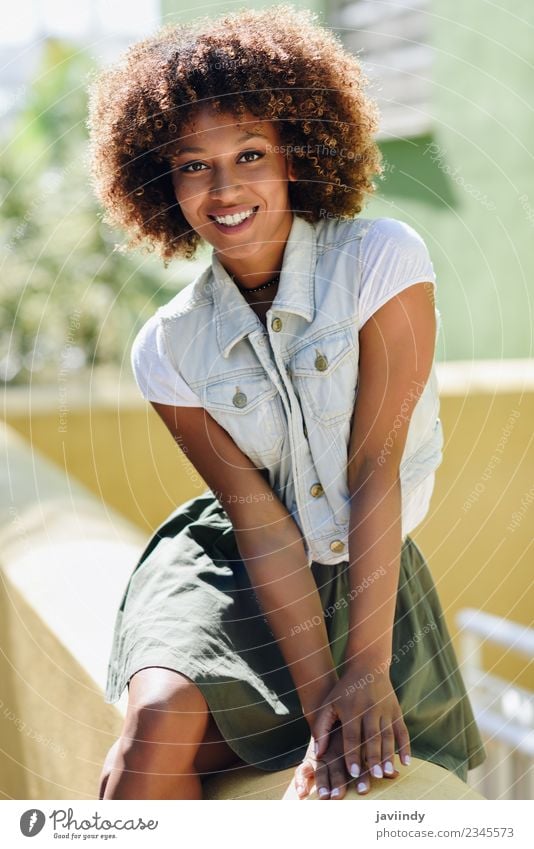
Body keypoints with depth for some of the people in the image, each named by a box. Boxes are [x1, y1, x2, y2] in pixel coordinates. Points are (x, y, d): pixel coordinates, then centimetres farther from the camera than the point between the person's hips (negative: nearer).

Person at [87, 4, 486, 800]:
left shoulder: (382, 260, -14)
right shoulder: (169, 348, -7)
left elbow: (376, 469, -19)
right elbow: (263, 525, -12)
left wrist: (367, 669, -23)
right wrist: (322, 699, -23)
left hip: (371, 576, 0)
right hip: (229, 566, 0)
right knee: (161, 715, -27)